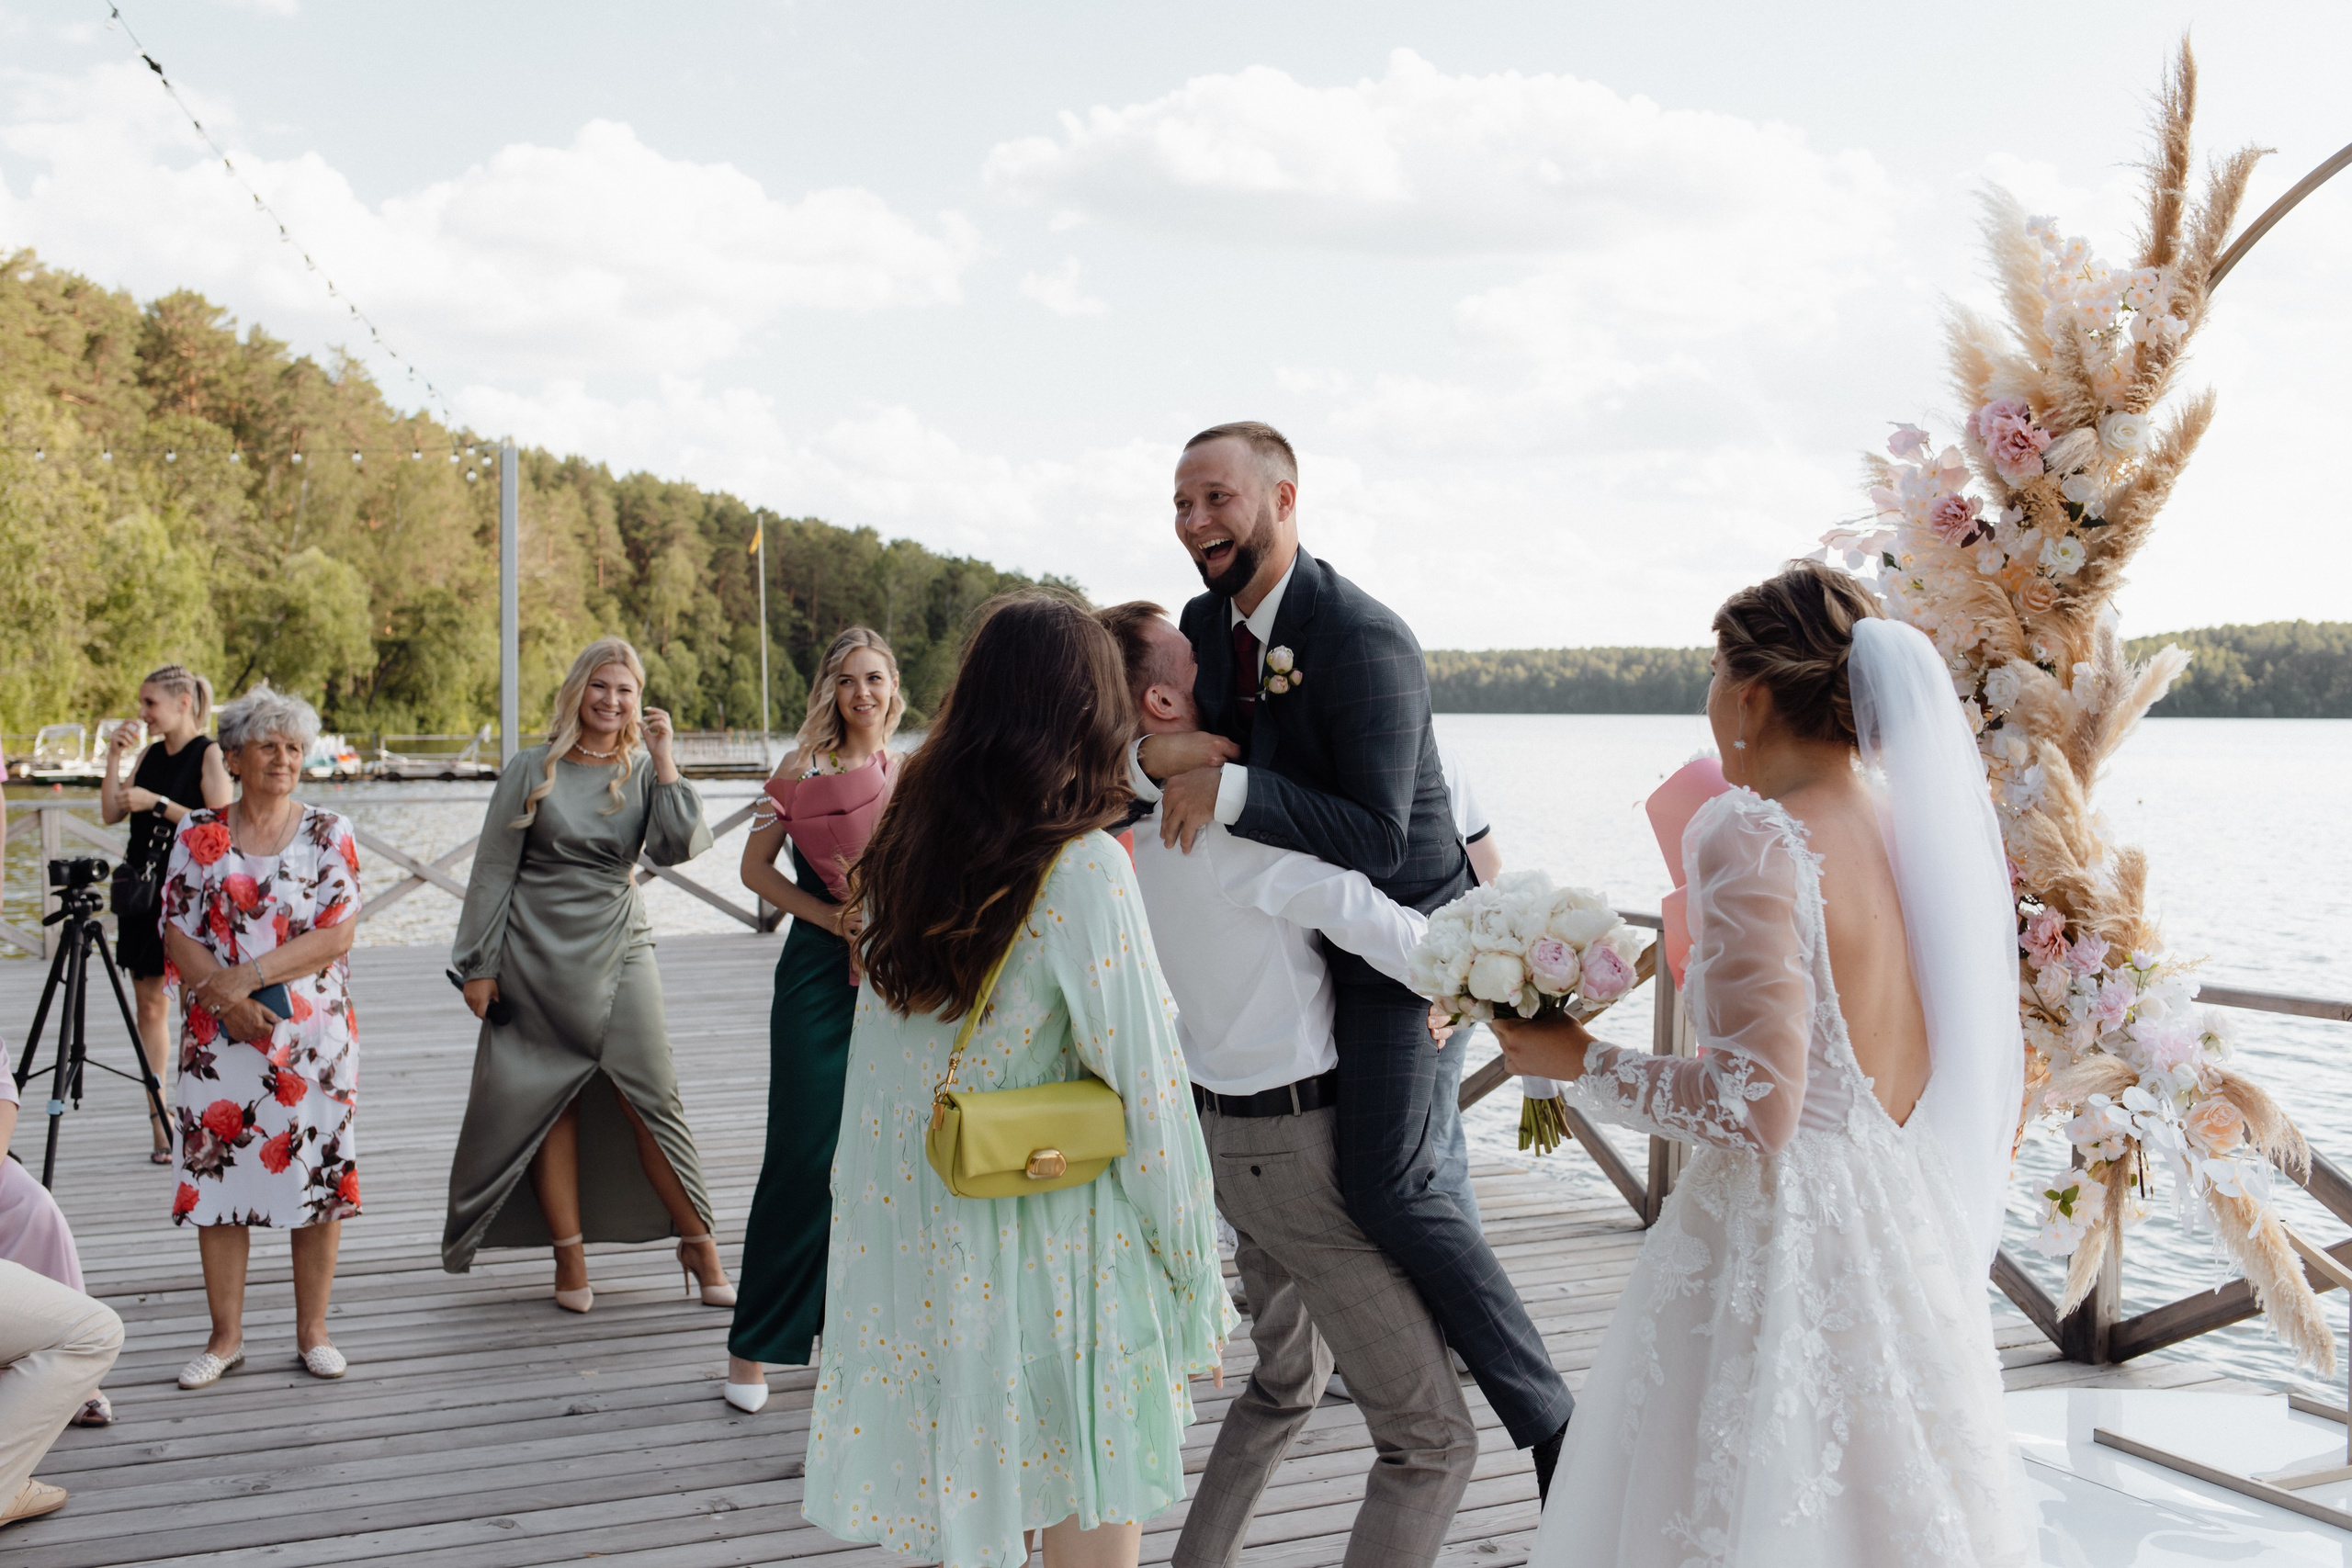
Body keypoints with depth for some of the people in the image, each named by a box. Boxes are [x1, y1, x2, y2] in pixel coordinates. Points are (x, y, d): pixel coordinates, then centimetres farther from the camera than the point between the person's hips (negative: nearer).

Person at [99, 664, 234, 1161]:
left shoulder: (210, 754, -7)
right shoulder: (151, 754, 13)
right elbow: (111, 814, 11)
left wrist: (158, 803, -17)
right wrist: (113, 760, 1)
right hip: (143, 891, 7)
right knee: (149, 1003, 7)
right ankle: (160, 1120, 13)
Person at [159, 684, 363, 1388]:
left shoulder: (329, 834, 2)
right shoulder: (198, 836, 5)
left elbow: (336, 936, -7)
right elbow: (177, 936, 0)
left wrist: (249, 974, -16)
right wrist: (226, 996, -15)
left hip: (314, 1036, -1)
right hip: (219, 1037, 1)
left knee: (320, 1174, 1)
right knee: (216, 1173, 3)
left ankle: (312, 1331, 14)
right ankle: (226, 1336, 15)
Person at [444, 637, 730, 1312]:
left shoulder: (642, 770, 4)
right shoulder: (532, 770, 2)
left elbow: (678, 846, -12)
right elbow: (493, 870, 3)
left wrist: (663, 758, -12)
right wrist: (478, 964, -1)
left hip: (619, 952, 0)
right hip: (538, 957, 0)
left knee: (652, 1098, -4)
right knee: (550, 1104, 3)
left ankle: (698, 1243, 6)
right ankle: (570, 1257, 12)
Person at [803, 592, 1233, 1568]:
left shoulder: (904, 847, 2)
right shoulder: (1084, 870, -17)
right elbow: (1145, 1094, -15)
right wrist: (1196, 1286, -7)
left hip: (909, 1228, 6)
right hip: (1051, 1243, -6)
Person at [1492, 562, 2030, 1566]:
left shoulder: (1753, 837, -18)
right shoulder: (1932, 832, 4)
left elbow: (1756, 1108, -22)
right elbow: (1999, 1079, 11)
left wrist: (1580, 1062, -9)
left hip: (1781, 1253, -7)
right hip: (1917, 1255, 7)